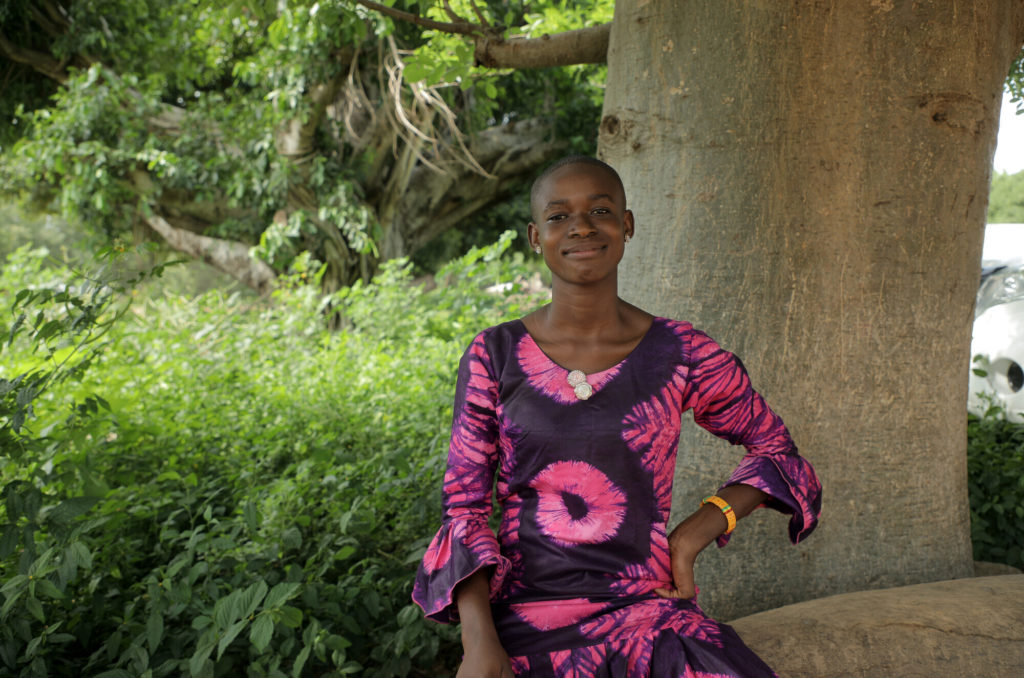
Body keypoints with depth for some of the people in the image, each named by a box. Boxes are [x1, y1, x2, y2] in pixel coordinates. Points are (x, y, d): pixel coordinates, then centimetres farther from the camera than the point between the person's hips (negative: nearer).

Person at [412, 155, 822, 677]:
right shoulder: (493, 356, 1)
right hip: (525, 618, 0)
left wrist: (697, 530, -1)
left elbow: (774, 447, 15)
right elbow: (463, 507, 1)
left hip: (645, 612, 1)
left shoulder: (681, 354, 1)